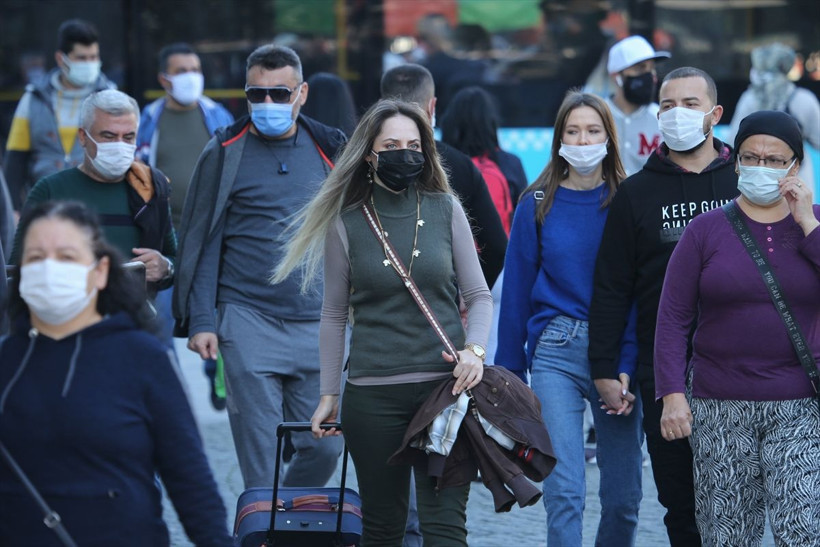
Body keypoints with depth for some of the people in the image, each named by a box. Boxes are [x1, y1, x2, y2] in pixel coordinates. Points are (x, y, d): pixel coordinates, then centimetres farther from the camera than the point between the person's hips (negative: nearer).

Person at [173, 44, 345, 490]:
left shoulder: (328, 150, 11)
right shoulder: (225, 154, 1)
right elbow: (201, 242, 2)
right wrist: (200, 320, -6)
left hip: (319, 324, 3)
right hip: (248, 323, -3)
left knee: (326, 446, 4)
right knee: (260, 459, -4)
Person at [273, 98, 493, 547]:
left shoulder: (445, 210, 5)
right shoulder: (347, 223, 4)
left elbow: (478, 295, 8)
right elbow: (334, 315, 10)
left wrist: (475, 349, -10)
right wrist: (329, 394, 8)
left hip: (445, 384, 0)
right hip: (373, 392, 0)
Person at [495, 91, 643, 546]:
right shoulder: (537, 205, 5)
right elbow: (516, 292, 8)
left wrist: (628, 365, -12)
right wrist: (509, 373, 6)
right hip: (556, 354, 0)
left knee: (623, 495, 6)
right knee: (564, 492, -9)